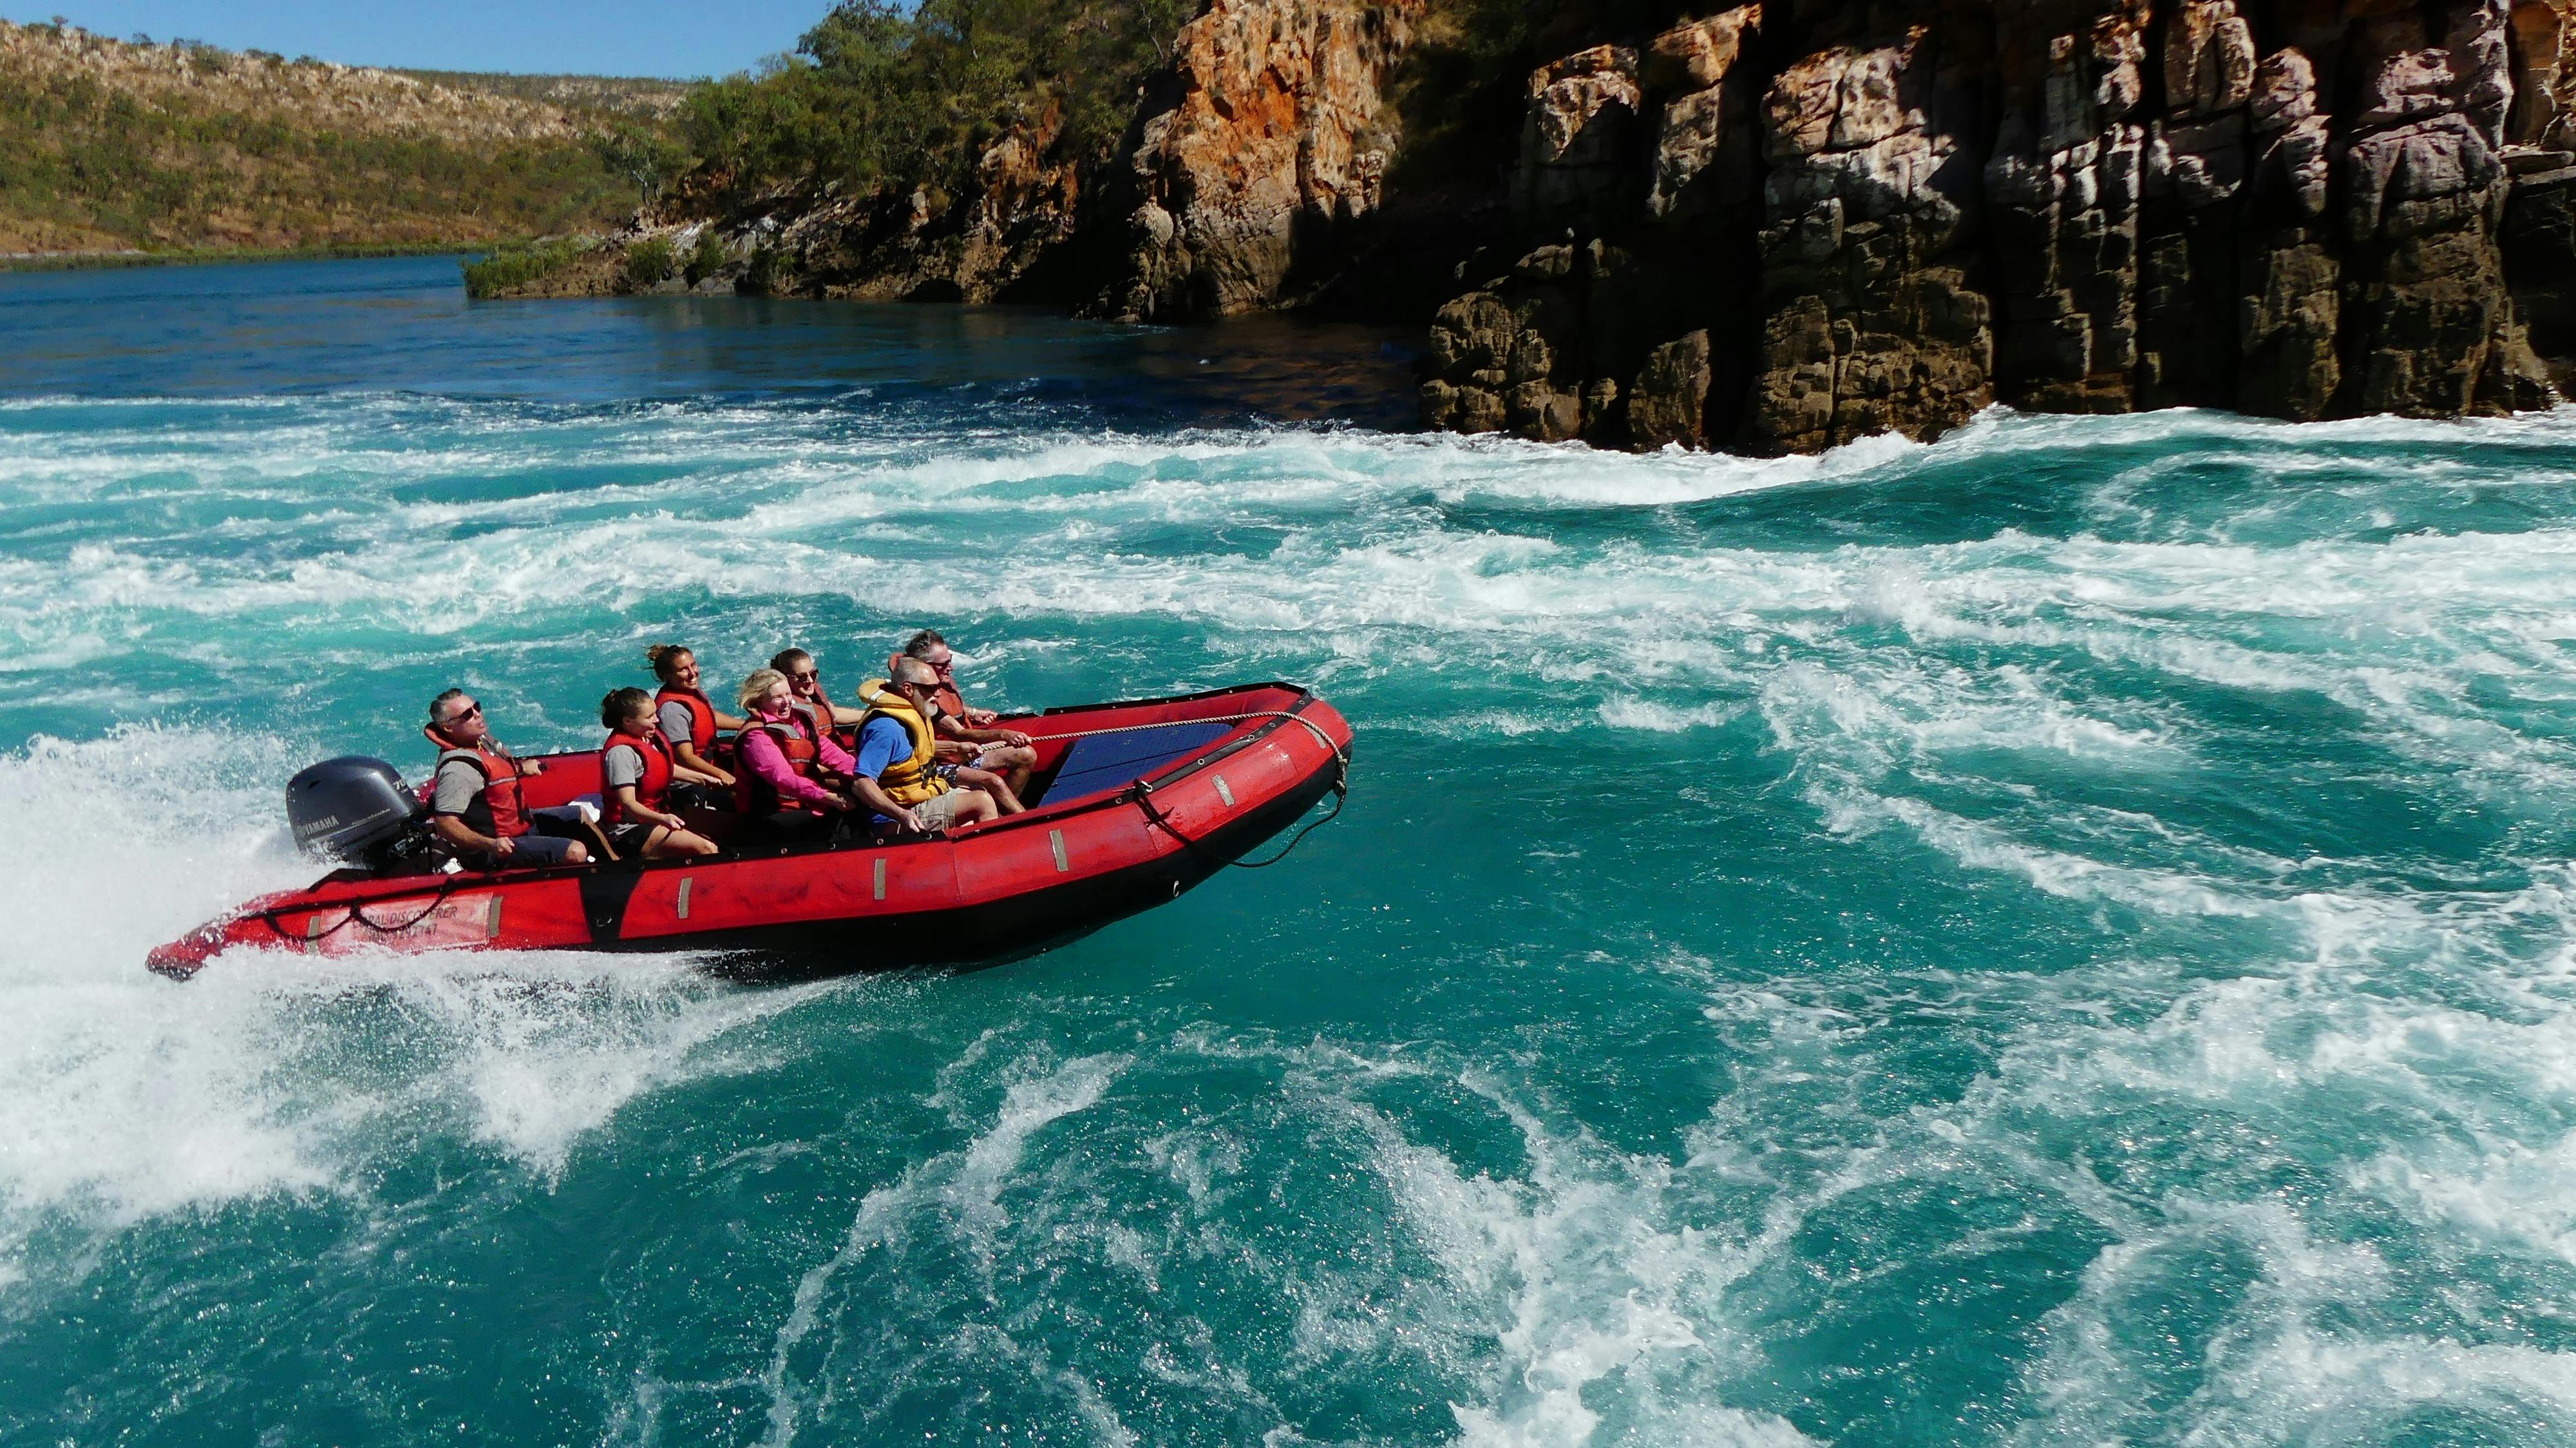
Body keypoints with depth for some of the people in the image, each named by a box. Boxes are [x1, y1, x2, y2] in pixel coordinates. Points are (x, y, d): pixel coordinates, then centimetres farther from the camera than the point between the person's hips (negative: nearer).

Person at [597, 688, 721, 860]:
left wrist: (702, 779, 32)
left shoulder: (650, 737, 7)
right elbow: (628, 804, -29)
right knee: (706, 849, -24)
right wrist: (662, 819, -44)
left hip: (653, 817, 10)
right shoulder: (621, 751, -22)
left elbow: (669, 769, 28)